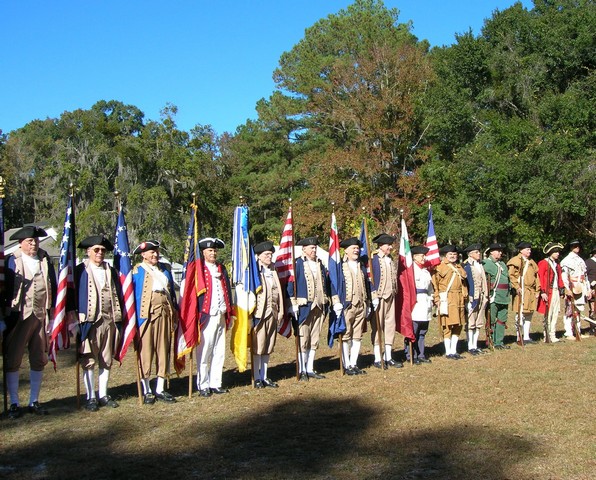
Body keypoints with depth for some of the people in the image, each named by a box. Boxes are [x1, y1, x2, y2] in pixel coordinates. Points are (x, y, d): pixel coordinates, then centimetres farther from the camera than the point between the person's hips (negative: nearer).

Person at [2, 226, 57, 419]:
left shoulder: (45, 260, 8)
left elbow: (53, 287, 11)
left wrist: (52, 313, 7)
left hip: (41, 316, 3)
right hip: (18, 317, -3)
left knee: (39, 360, 10)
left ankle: (34, 402, 21)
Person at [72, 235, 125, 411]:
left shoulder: (111, 271, 15)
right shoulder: (80, 271, 2)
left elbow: (118, 295, 15)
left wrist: (118, 319, 8)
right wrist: (74, 317, -8)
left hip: (109, 321, 4)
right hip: (89, 322, -4)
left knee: (106, 360, 9)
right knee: (89, 361, 0)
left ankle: (103, 395, 19)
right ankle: (91, 398, 9)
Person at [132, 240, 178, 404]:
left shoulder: (165, 269, 16)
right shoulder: (137, 271, 1)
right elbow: (131, 294, -1)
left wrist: (174, 311, 14)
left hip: (164, 314, 5)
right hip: (146, 315, -5)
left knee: (163, 350, 6)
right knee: (145, 352, -2)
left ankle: (160, 389, 15)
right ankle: (147, 390, 7)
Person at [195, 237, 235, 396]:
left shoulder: (221, 269, 15)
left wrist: (231, 314, 14)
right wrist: (196, 316, -12)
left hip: (221, 317, 6)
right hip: (206, 317, -6)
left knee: (219, 353, 9)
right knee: (204, 353, -1)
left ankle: (215, 384, 17)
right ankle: (203, 386, 7)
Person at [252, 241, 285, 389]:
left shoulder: (273, 272, 14)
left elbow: (279, 292, 13)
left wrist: (280, 311, 7)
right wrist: (252, 313, -15)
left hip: (272, 314, 6)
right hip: (259, 314, -6)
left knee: (268, 347, 11)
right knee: (257, 347, -2)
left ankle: (264, 377, 19)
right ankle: (257, 378, 5)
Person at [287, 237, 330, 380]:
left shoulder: (320, 264, 14)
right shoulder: (297, 264, -5)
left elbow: (326, 283, 18)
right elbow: (291, 284, -8)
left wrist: (326, 302, 13)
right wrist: (294, 304, -12)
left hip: (319, 307, 6)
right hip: (304, 307, -6)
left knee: (314, 340, 10)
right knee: (303, 339, -1)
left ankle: (310, 369, 18)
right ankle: (302, 370, 6)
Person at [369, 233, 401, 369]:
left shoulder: (390, 260, 14)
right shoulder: (373, 259, -9)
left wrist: (394, 293, 16)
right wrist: (374, 297, -17)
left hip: (390, 297, 7)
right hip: (379, 297, -7)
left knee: (390, 326, 9)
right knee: (377, 327, -1)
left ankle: (388, 357, 16)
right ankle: (377, 359, 5)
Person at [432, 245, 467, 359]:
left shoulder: (459, 268, 18)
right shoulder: (440, 268, -3)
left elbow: (463, 283, 22)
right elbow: (435, 284, -9)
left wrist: (465, 296, 12)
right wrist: (437, 299, -16)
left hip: (459, 300, 7)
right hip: (447, 300, -7)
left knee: (458, 325, 9)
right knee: (447, 325, -5)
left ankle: (453, 350, 17)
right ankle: (448, 352, 1)